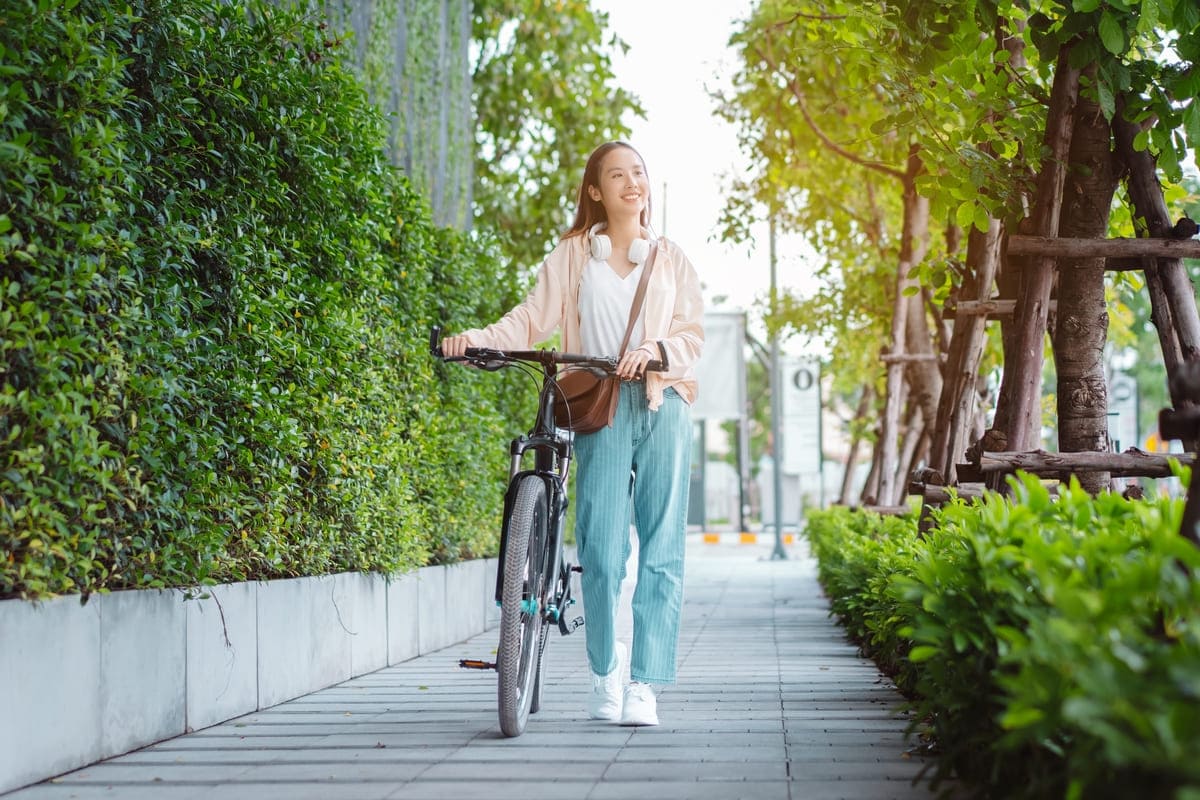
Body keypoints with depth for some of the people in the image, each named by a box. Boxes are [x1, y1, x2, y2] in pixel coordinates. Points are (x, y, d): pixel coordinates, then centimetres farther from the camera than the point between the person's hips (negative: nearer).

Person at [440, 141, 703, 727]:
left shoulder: (670, 258, 16)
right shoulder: (571, 255, 14)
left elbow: (692, 332, 8)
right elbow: (534, 318, 4)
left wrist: (654, 350, -12)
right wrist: (476, 338, -13)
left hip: (663, 406, 1)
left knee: (661, 550, -5)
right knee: (602, 551, -9)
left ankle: (643, 684, -1)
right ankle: (605, 672, 11)